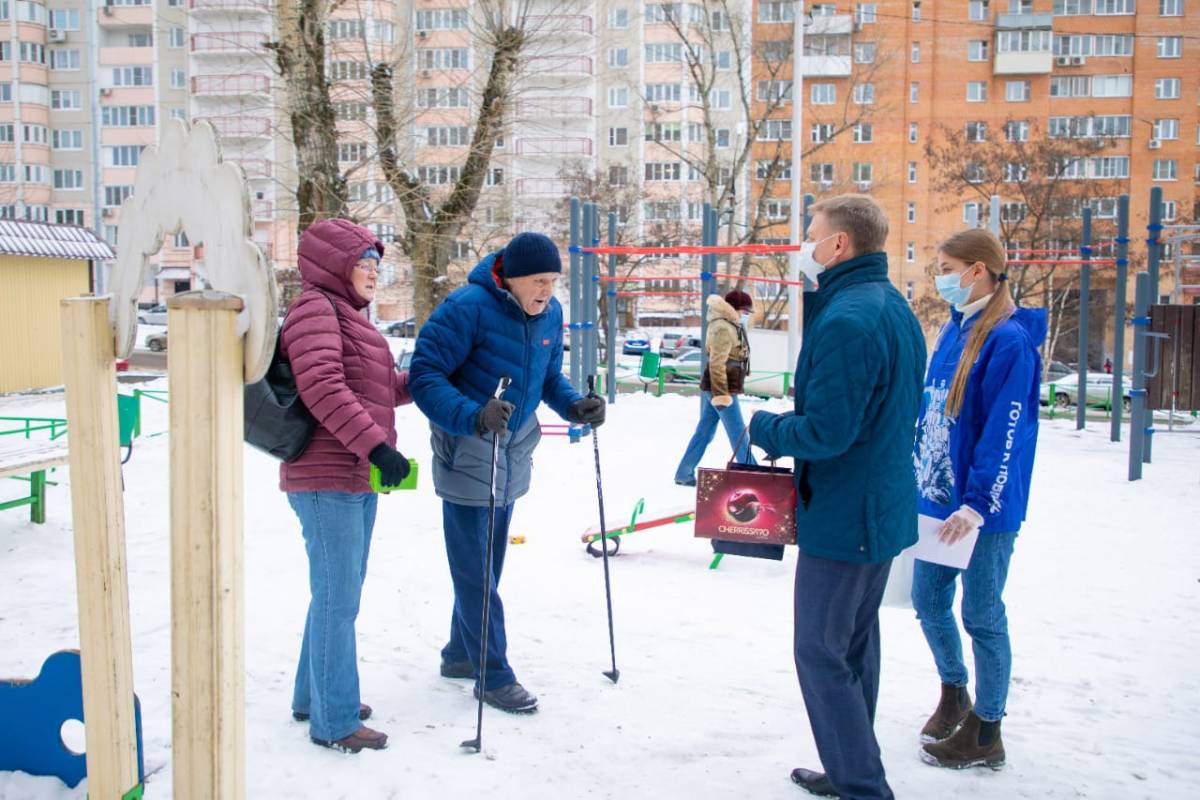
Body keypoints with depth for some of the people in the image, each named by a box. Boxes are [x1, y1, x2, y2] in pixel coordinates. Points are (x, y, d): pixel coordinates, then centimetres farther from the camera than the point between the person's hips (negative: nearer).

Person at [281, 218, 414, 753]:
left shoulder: (347, 315, 21)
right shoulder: (316, 309, -11)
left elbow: (383, 390, 24)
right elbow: (323, 388, -25)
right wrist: (377, 444, -29)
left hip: (356, 479, 10)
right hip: (327, 480, -10)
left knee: (338, 593, 19)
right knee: (338, 599, -4)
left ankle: (314, 695, 33)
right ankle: (334, 721, 7)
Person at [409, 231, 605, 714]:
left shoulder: (550, 315, 0)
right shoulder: (468, 308, -21)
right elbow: (424, 376, -22)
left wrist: (574, 406, -6)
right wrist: (471, 417, -37)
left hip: (513, 453, 7)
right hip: (468, 452, -7)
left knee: (487, 564, 17)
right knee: (474, 570, -1)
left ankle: (460, 655, 34)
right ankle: (493, 676, 11)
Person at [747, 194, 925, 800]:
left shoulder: (845, 318, -22)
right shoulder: (894, 307, 11)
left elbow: (826, 431, -25)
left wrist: (762, 427, -7)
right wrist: (783, 426, 11)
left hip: (841, 514, -10)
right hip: (884, 506, 10)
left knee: (821, 652, 0)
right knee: (855, 642, 19)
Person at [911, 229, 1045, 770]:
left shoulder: (1010, 340, -16)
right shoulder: (954, 329, 10)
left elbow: (1006, 433, -21)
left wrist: (976, 504, -22)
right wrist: (917, 477, 17)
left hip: (984, 509, -8)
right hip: (935, 498, 8)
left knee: (981, 615, 5)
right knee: (928, 601, 17)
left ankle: (985, 733, 20)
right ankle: (954, 694, 40)